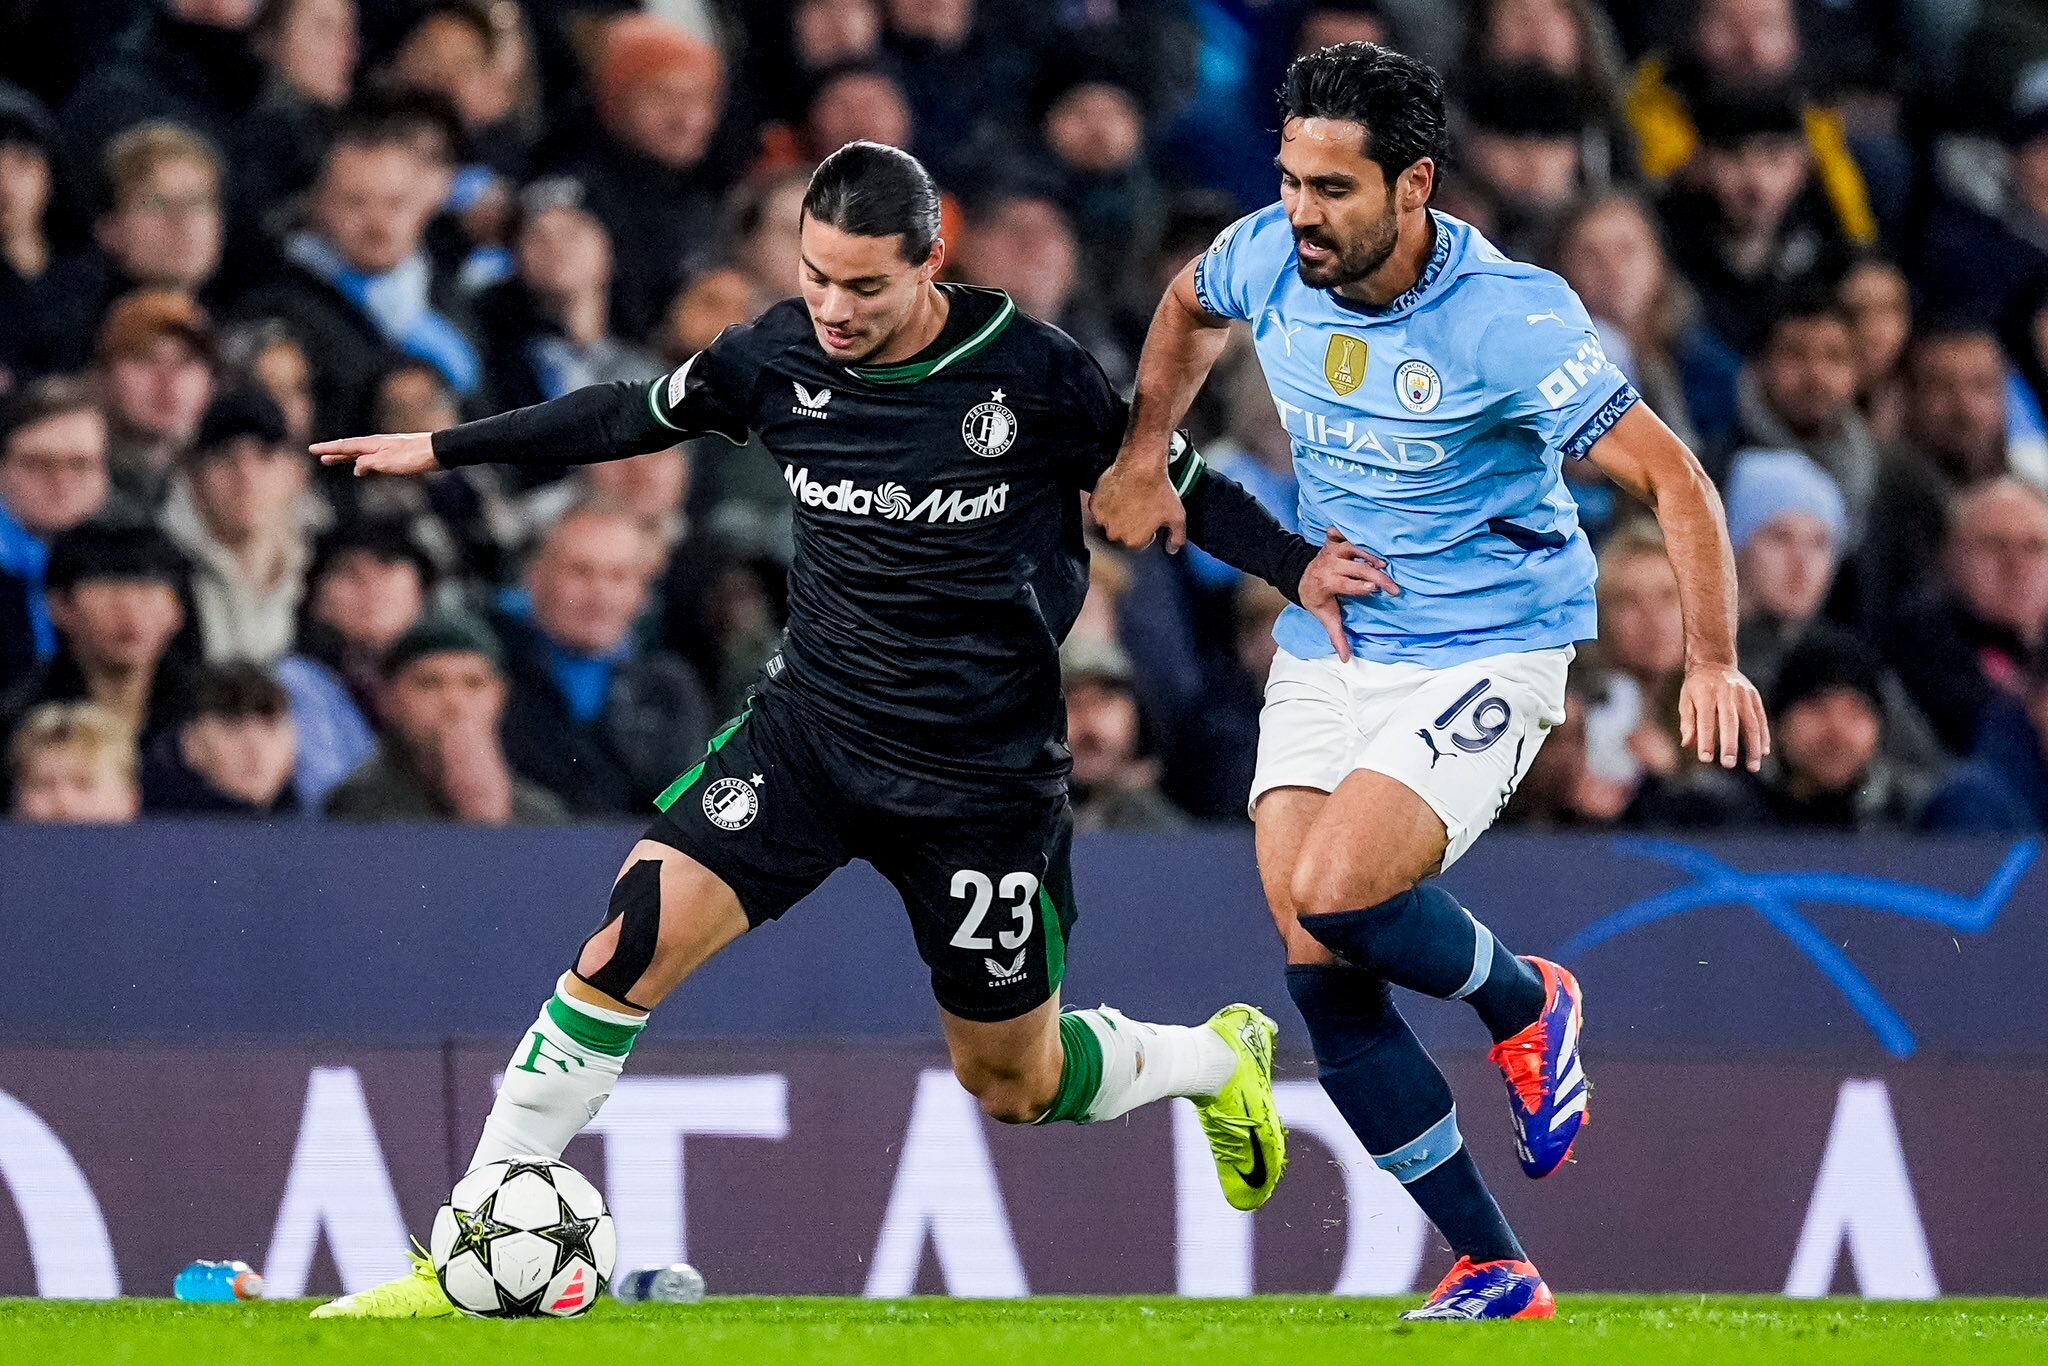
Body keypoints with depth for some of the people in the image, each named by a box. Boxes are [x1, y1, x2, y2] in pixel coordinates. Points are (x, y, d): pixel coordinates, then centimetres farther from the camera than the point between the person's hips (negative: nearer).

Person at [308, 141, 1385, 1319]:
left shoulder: (1029, 373, -15)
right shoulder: (780, 357, -6)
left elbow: (1169, 482, -3)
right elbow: (638, 415, 12)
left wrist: (1294, 564, -18)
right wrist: (444, 449, 15)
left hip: (984, 773, -3)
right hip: (810, 731, 3)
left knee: (1010, 1083, 8)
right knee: (631, 944, -17)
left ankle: (1217, 1059, 43)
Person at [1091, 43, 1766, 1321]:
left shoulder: (1508, 318, -23)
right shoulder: (1268, 259, -6)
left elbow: (1671, 477, -19)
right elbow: (1189, 306, 21)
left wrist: (1713, 662, -25)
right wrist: (1144, 455, 16)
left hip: (1484, 651, -6)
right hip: (1324, 647, 6)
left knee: (1333, 893, -26)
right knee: (1318, 969, -5)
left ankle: (1527, 1003, 8)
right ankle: (1495, 1273, 6)